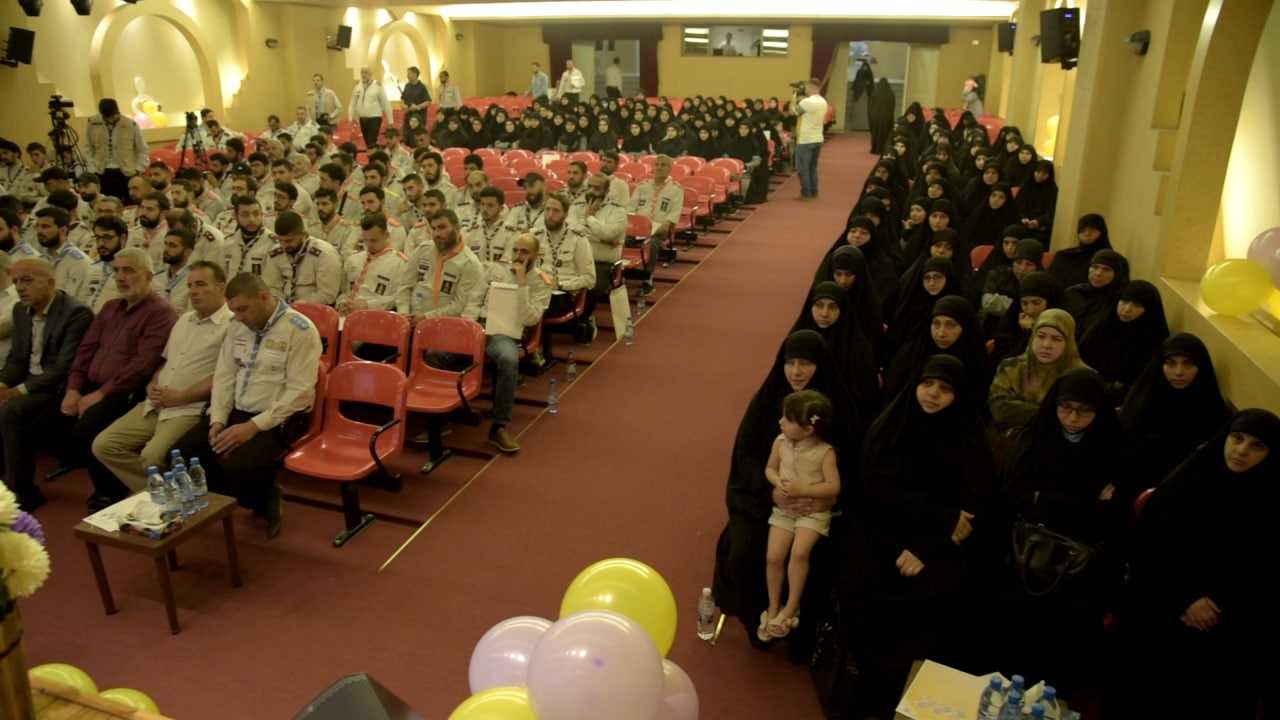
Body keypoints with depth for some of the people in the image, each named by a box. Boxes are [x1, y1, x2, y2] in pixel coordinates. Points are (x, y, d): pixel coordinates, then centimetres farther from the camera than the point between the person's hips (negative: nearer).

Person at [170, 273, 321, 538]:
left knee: (237, 467, -31)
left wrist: (254, 426, -22)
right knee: (181, 454, -10)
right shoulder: (237, 326, 8)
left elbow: (299, 392, -18)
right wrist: (218, 420, -6)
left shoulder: (300, 330, -14)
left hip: (277, 419, -7)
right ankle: (258, 501, 3)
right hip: (235, 411, 8)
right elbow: (224, 376, 10)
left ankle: (264, 497, 4)